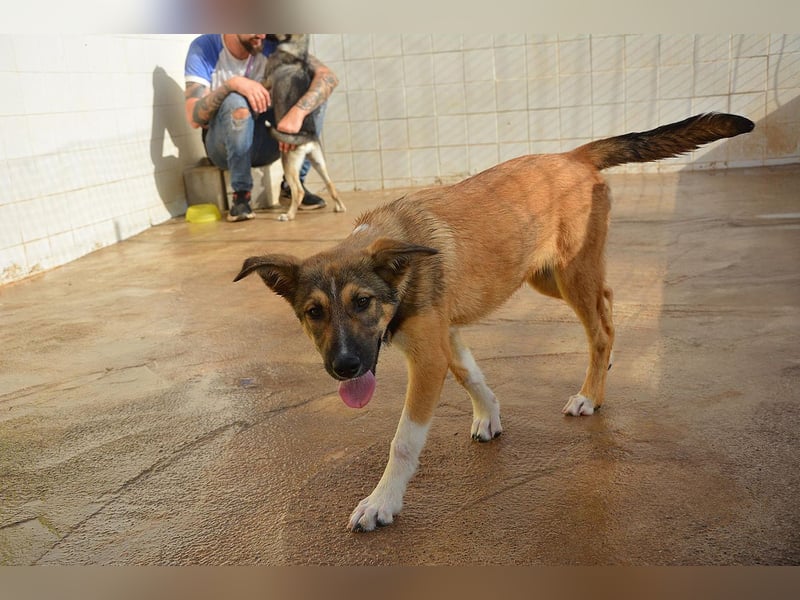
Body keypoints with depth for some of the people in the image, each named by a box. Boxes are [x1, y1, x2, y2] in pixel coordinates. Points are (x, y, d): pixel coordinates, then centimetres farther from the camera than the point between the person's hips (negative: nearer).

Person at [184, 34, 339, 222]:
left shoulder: (272, 45, -11)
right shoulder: (203, 48, -14)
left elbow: (328, 76, -21)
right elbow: (194, 118, -22)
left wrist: (298, 111, -39)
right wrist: (231, 84, -37)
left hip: (267, 145, 3)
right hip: (225, 146, -3)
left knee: (315, 93, -16)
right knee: (236, 101, -34)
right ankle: (241, 194, -19)